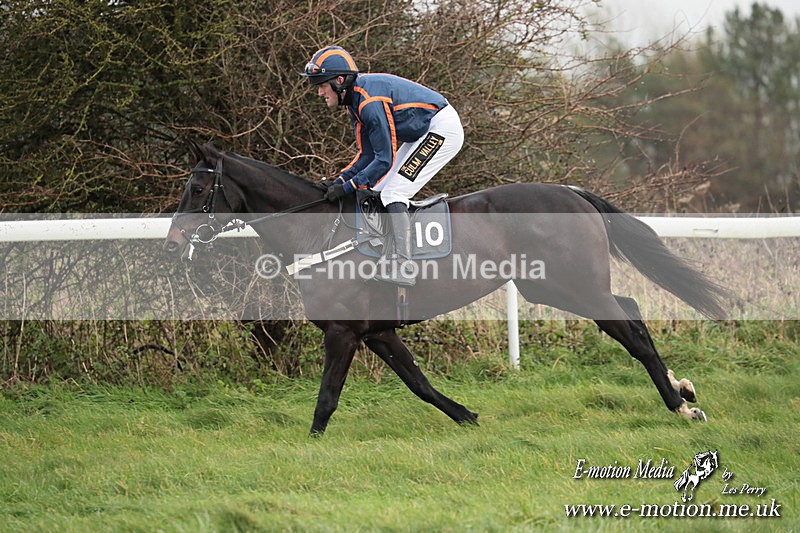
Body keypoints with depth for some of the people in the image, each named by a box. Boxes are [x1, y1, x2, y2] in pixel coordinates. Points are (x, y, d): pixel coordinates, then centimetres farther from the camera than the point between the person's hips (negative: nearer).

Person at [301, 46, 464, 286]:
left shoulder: (370, 102, -27)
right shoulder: (356, 100, 5)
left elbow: (384, 160, -25)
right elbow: (367, 155, 9)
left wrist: (348, 186, -19)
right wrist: (340, 180, -3)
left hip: (442, 129, -11)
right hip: (421, 134, 11)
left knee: (393, 194, -16)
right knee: (377, 191, 10)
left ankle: (403, 268, -20)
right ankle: (389, 255, 13)